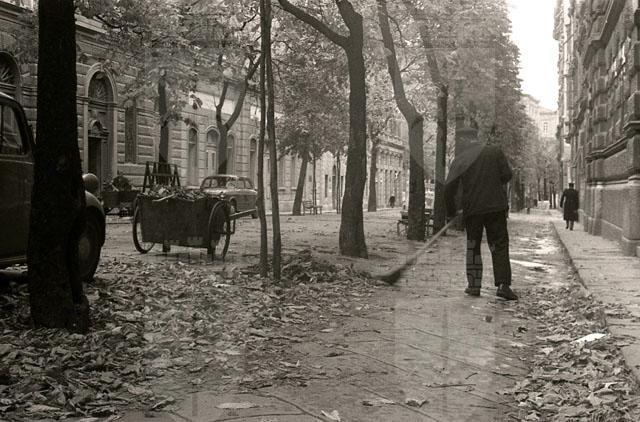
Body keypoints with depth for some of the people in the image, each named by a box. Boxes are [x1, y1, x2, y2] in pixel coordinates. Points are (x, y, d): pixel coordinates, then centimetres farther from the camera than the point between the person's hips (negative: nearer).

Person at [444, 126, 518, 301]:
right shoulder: (495, 151, 0)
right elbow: (507, 175, -2)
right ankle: (503, 285, -6)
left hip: (471, 209, 1)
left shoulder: (459, 159, 1)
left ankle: (474, 285, 13)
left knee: (473, 246, 13)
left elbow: (449, 188, 0)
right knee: (499, 245, 3)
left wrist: (451, 212, 11)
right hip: (496, 206, -1)